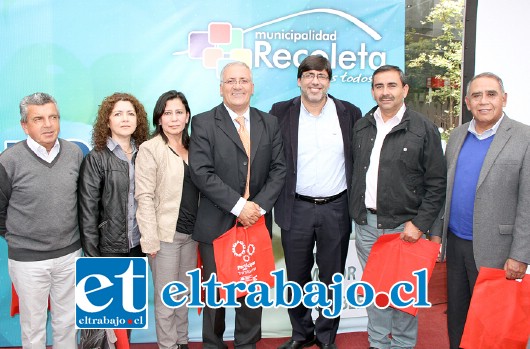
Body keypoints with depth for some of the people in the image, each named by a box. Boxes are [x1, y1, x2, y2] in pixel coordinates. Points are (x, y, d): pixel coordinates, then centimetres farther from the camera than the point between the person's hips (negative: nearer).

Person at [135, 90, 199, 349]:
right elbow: (145, 197, -12)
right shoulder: (150, 149, -8)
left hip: (191, 233, 6)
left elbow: (198, 189, 11)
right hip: (165, 234, -5)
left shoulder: (192, 148, 9)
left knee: (184, 293, 17)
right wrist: (150, 239, -16)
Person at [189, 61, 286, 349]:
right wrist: (238, 206, -17)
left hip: (257, 221, 3)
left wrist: (259, 206, -10)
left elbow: (278, 169, 4)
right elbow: (201, 172, -12)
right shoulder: (203, 123, -3)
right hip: (217, 225, -3)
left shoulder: (269, 123, 9)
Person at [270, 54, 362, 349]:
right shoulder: (281, 112, 0)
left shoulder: (350, 113, 2)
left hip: (337, 208, 0)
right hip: (296, 209, 0)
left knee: (332, 277, 12)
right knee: (297, 277, 12)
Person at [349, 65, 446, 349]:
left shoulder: (424, 129, -5)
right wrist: (356, 212, 8)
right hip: (366, 224, 4)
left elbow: (437, 183, -5)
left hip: (404, 226, -4)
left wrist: (420, 223, -11)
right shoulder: (361, 128, 9)